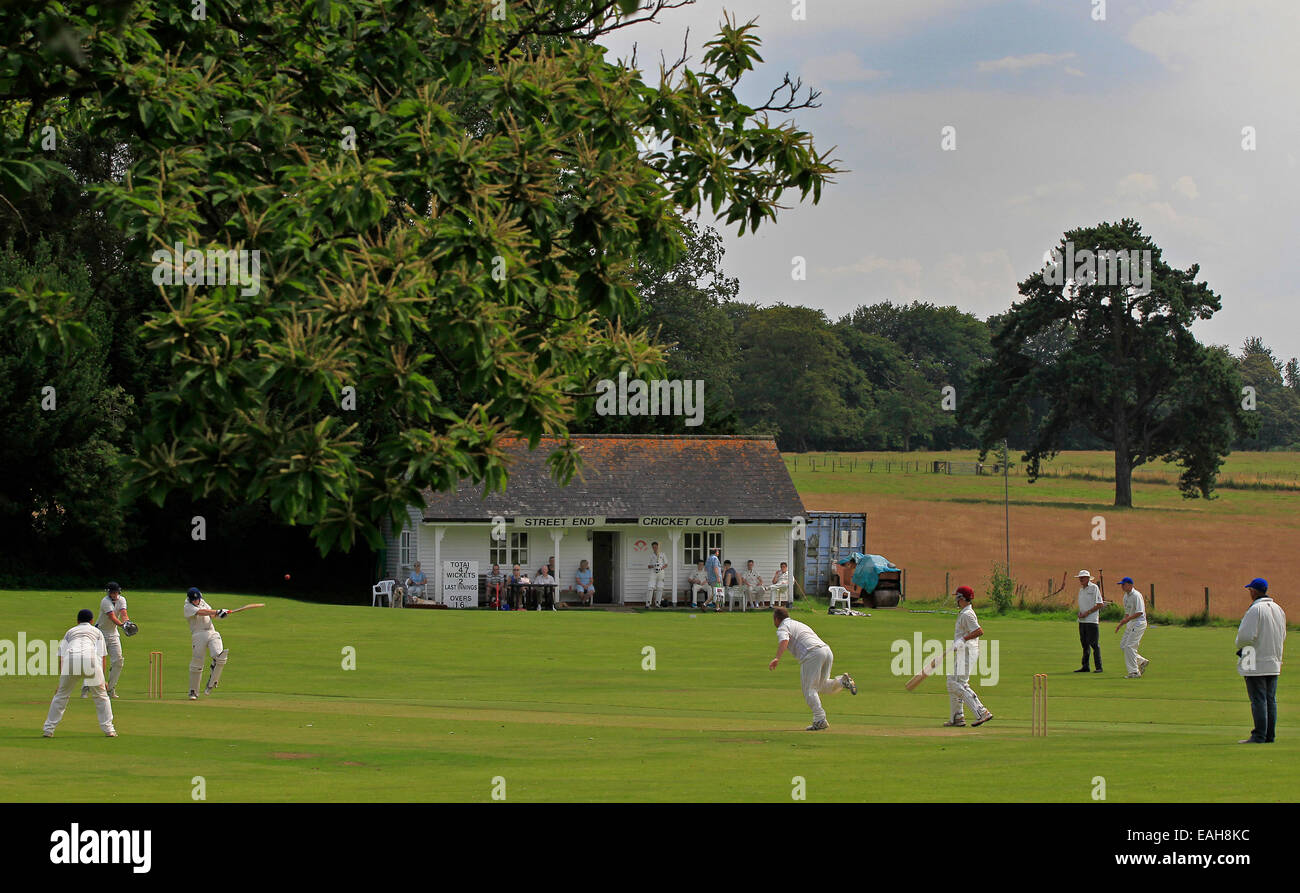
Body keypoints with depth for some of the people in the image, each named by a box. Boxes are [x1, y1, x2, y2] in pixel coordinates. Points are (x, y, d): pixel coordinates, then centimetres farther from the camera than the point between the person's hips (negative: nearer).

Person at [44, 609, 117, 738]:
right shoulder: (97, 632, 31)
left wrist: (60, 681, 23)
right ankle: (108, 729, 9)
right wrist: (102, 680, 22)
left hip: (71, 660, 1)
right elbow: (102, 656, 21)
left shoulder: (70, 632, 33)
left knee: (61, 695, 14)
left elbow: (61, 657, 23)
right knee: (100, 695, 13)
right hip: (91, 659, -1)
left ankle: (48, 729, 13)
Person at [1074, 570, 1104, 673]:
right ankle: (1085, 666, 13)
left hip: (1092, 620, -8)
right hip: (1082, 620, 8)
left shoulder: (1094, 588, -6)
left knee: (1094, 644, -8)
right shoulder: (1081, 589, 16)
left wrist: (1087, 612, -14)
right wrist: (1080, 613, 3)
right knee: (1084, 644, 9)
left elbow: (1100, 604, -9)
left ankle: (1099, 667, -6)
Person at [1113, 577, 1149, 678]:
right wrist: (1120, 624, 13)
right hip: (1131, 624, 10)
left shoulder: (1136, 595, -16)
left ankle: (1134, 672, -9)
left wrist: (1127, 619, -26)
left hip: (1139, 622, -10)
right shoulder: (1126, 596, 13)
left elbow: (1139, 612, -23)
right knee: (1123, 646, 8)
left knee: (1129, 646, -13)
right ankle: (1142, 662, 20)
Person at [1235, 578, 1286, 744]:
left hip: (1256, 664, -8)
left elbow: (1247, 635, -21)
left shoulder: (1255, 609, -15)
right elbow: (1282, 637, 18)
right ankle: (1270, 735, 12)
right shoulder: (1278, 609, 11)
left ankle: (1259, 736, -7)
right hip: (1274, 663, 8)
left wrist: (1239, 646, -1)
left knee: (1258, 700, -6)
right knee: (1270, 700, 11)